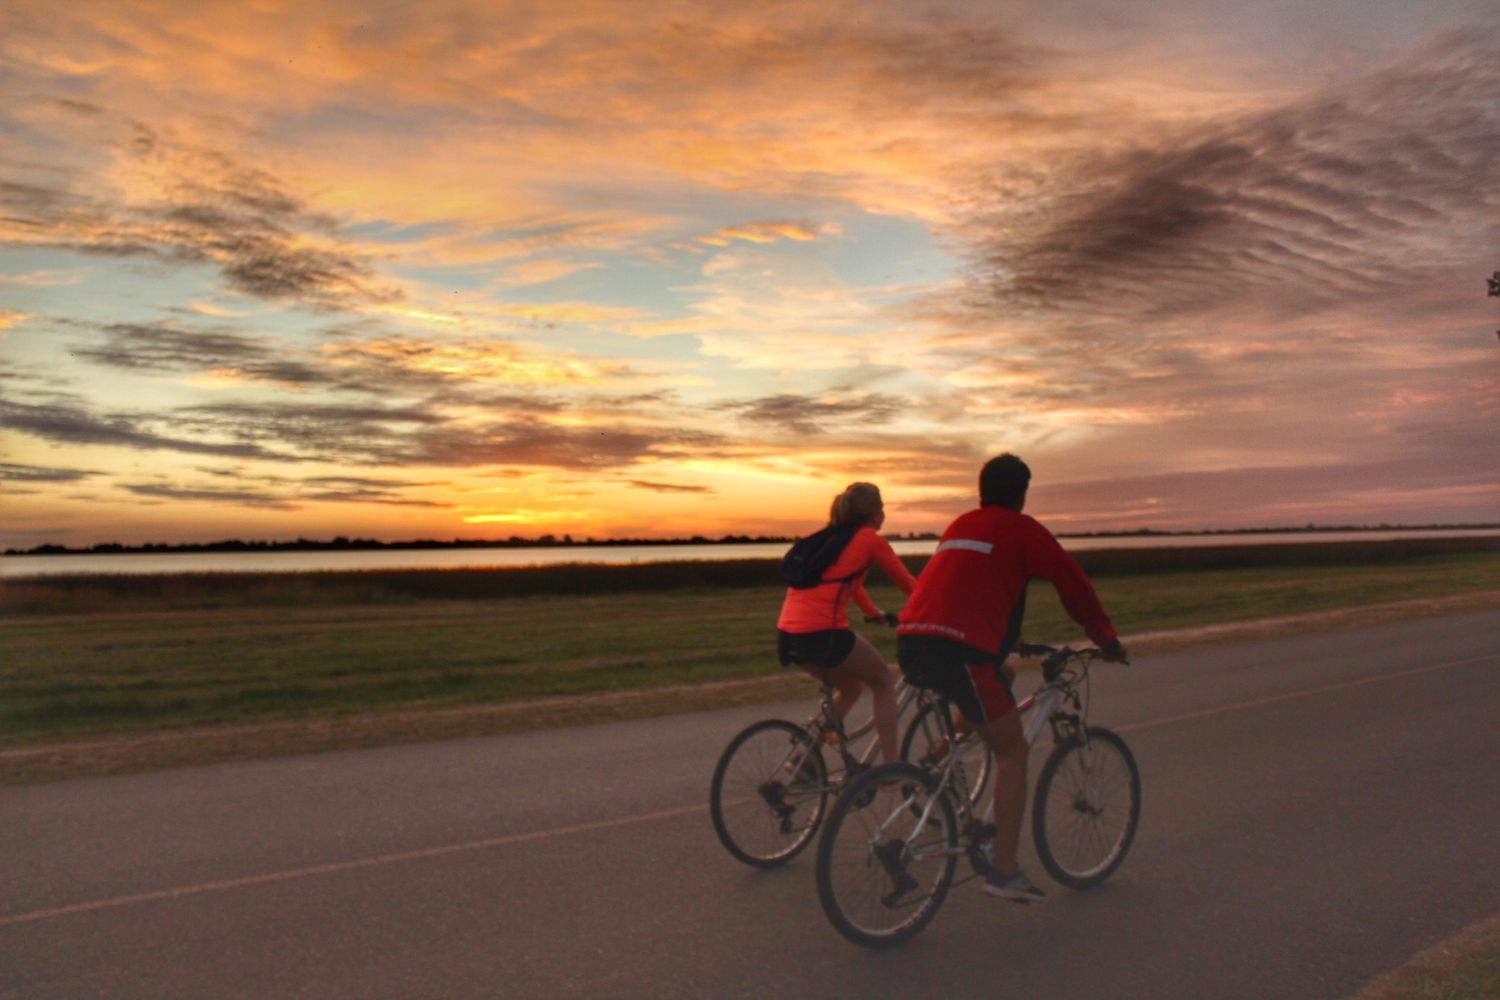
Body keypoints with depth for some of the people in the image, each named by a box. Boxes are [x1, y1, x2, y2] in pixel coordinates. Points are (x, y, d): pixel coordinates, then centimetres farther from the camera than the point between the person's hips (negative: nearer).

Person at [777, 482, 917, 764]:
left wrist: (874, 613, 53)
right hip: (822, 634, -7)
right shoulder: (870, 539, 3)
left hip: (788, 634, 7)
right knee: (884, 680, 16)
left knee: (851, 685, 27)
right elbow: (908, 585, 9)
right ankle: (891, 765, 13)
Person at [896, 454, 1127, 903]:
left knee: (1001, 678, 32)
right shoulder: (1023, 529, 7)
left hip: (910, 644, 7)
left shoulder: (960, 525, 28)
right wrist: (1108, 640, 25)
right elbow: (1074, 585, 11)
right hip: (958, 650, -7)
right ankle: (1005, 870, 7)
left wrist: (1008, 640, 49)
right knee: (1012, 751, 7)